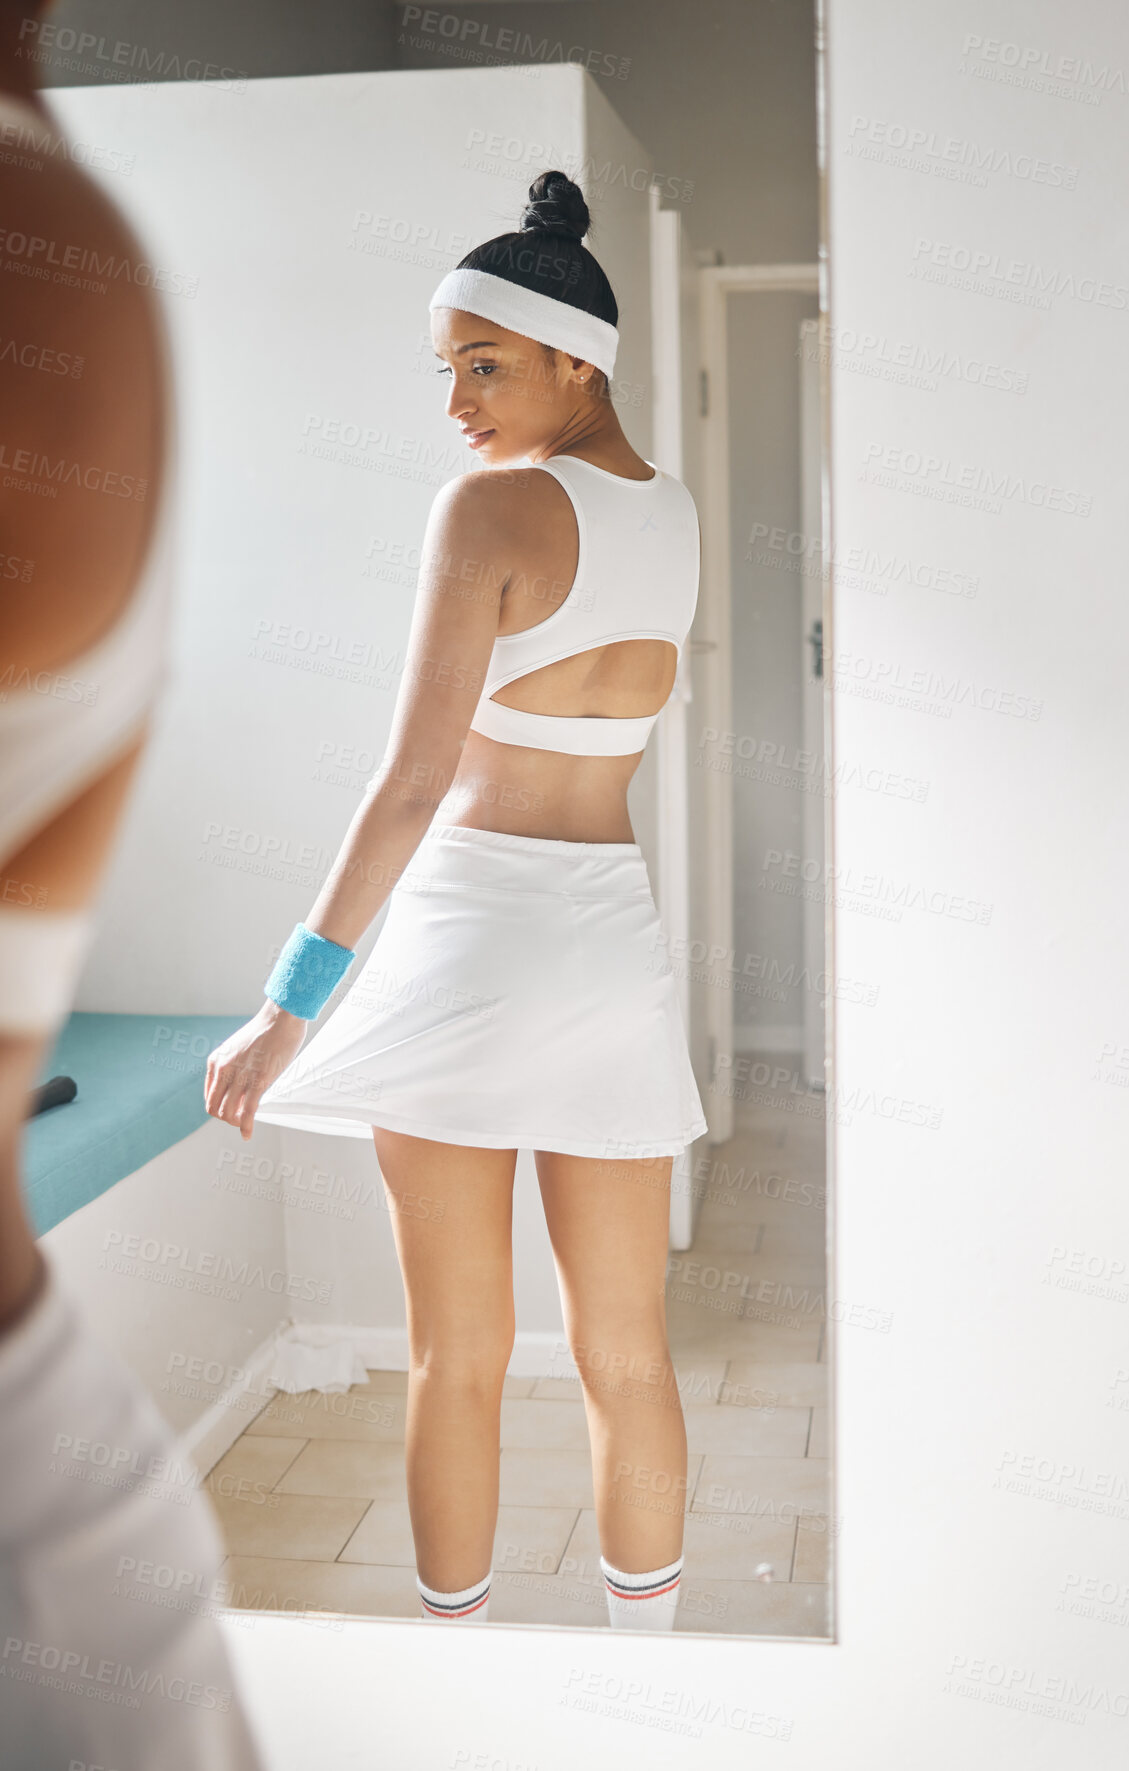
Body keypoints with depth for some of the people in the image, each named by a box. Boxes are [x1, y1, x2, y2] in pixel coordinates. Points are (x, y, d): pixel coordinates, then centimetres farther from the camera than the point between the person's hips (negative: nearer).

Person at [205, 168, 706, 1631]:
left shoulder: (491, 506, -11)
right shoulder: (680, 518, 8)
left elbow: (414, 780, -18)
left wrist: (291, 1003, -15)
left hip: (468, 929, -6)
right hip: (614, 937, 6)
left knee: (456, 1359, 8)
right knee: (626, 1355, 14)